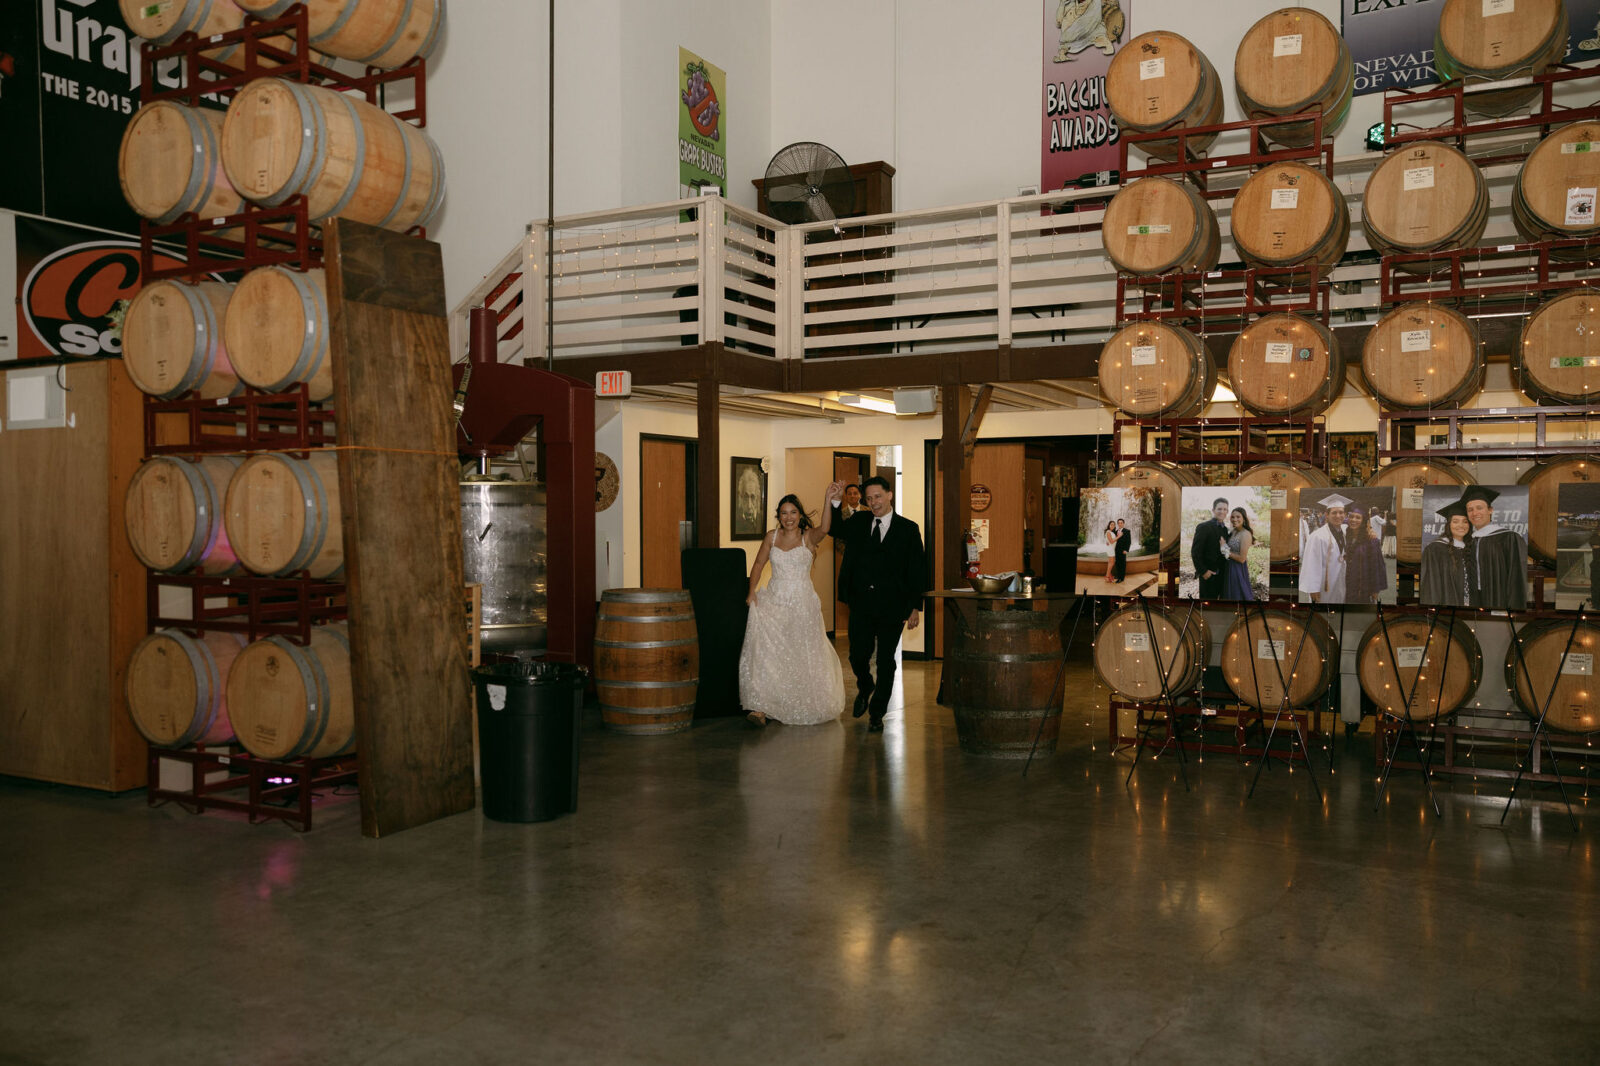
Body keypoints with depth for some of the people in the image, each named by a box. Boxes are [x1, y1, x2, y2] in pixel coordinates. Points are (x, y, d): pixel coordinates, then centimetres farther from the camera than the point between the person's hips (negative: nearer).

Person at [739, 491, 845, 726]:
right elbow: (758, 565, 14)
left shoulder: (809, 537, -3)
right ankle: (762, 707, -18)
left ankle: (805, 707, 26)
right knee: (765, 649, -15)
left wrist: (829, 501, -37)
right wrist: (752, 591, 0)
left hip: (802, 602, -2)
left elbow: (824, 529, -24)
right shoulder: (772, 537, 8)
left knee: (802, 655, 6)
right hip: (774, 600, 2)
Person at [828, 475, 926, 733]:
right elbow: (832, 529, 18)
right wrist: (834, 502, 0)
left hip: (891, 605, -2)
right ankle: (865, 688, 37)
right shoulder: (858, 522, 7)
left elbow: (917, 570, -1)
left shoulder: (908, 529, -1)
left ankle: (877, 713, 18)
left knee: (886, 661, 5)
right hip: (861, 604, 2)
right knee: (858, 656, 4)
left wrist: (916, 607, -5)